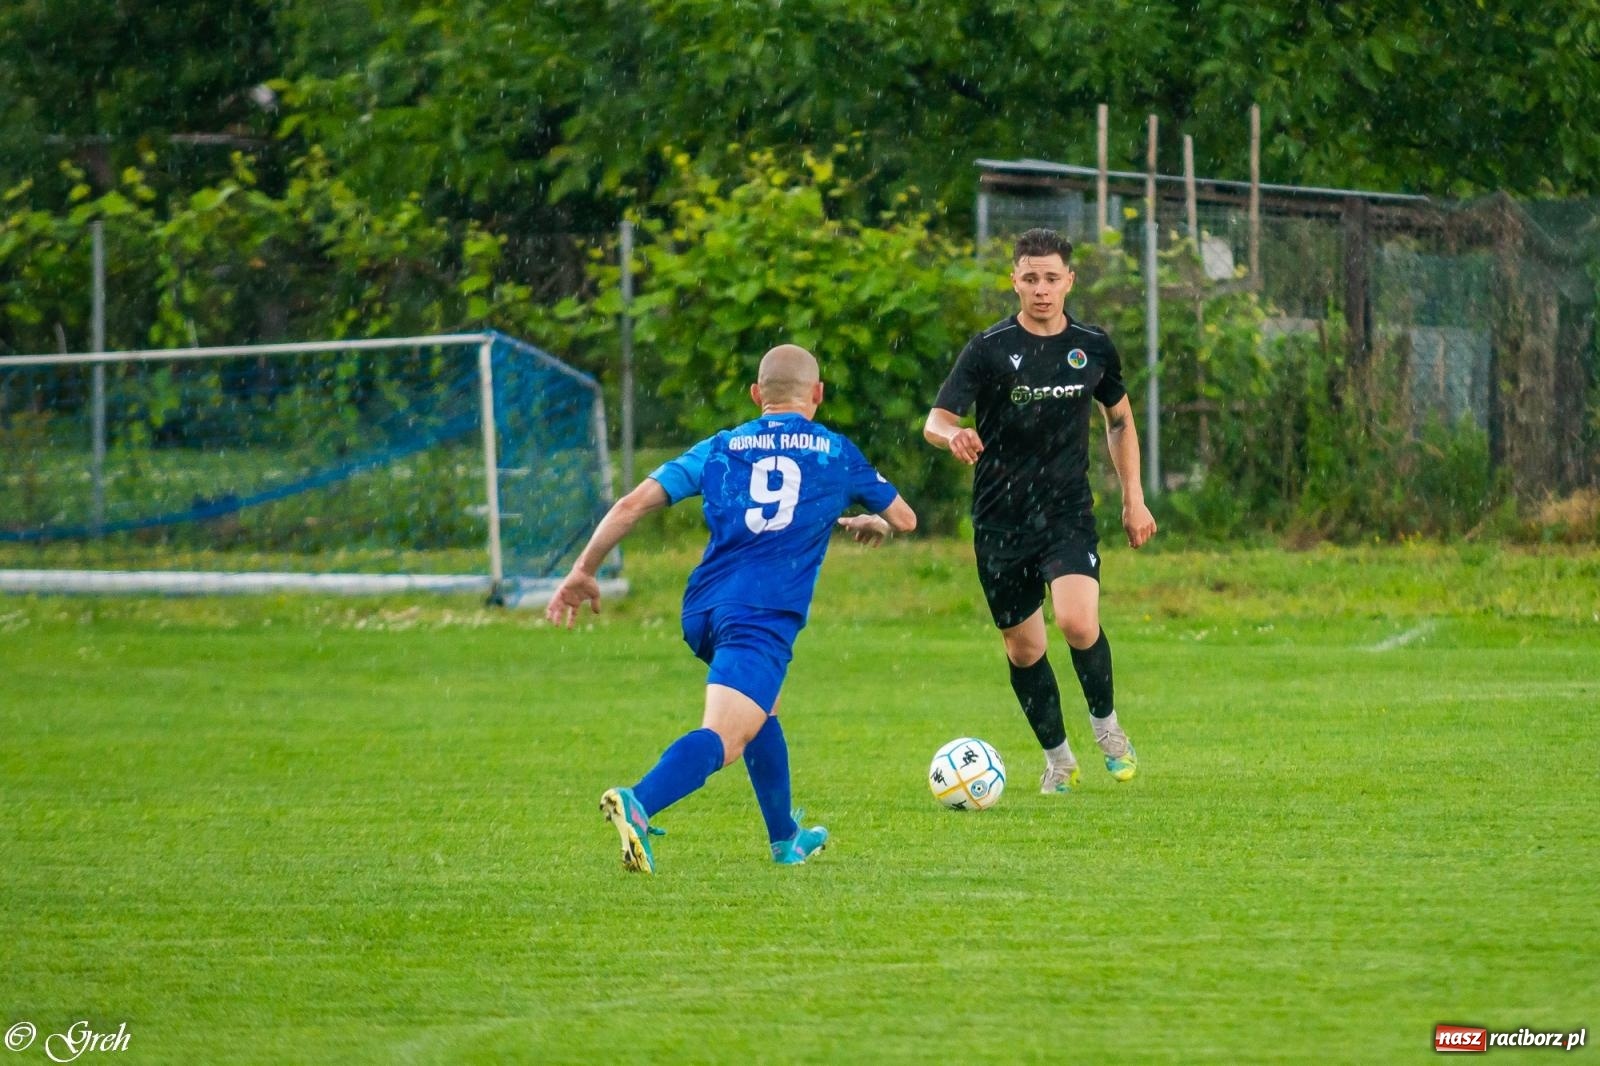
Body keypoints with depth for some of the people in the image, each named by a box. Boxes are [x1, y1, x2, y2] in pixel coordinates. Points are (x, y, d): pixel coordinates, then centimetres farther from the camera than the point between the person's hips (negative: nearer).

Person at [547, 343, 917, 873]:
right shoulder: (836, 453, 15)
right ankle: (638, 804, -45)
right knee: (721, 739, -19)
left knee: (760, 711, 30)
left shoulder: (720, 448, 18)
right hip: (764, 612, -5)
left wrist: (583, 571, 15)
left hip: (702, 609, 5)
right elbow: (904, 518, 27)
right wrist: (870, 523, 50)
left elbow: (634, 502, 9)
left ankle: (786, 838, 41)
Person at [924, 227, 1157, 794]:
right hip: (1000, 519, 0)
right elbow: (935, 420, -14)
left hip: (1069, 512, 0)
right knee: (1022, 645, 6)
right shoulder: (989, 349, -7)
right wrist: (953, 436, -38)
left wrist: (1133, 498, 14)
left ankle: (1106, 722, 4)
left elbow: (1120, 419, 18)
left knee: (1078, 621, -22)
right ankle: (1057, 757, 27)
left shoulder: (1094, 348, 2)